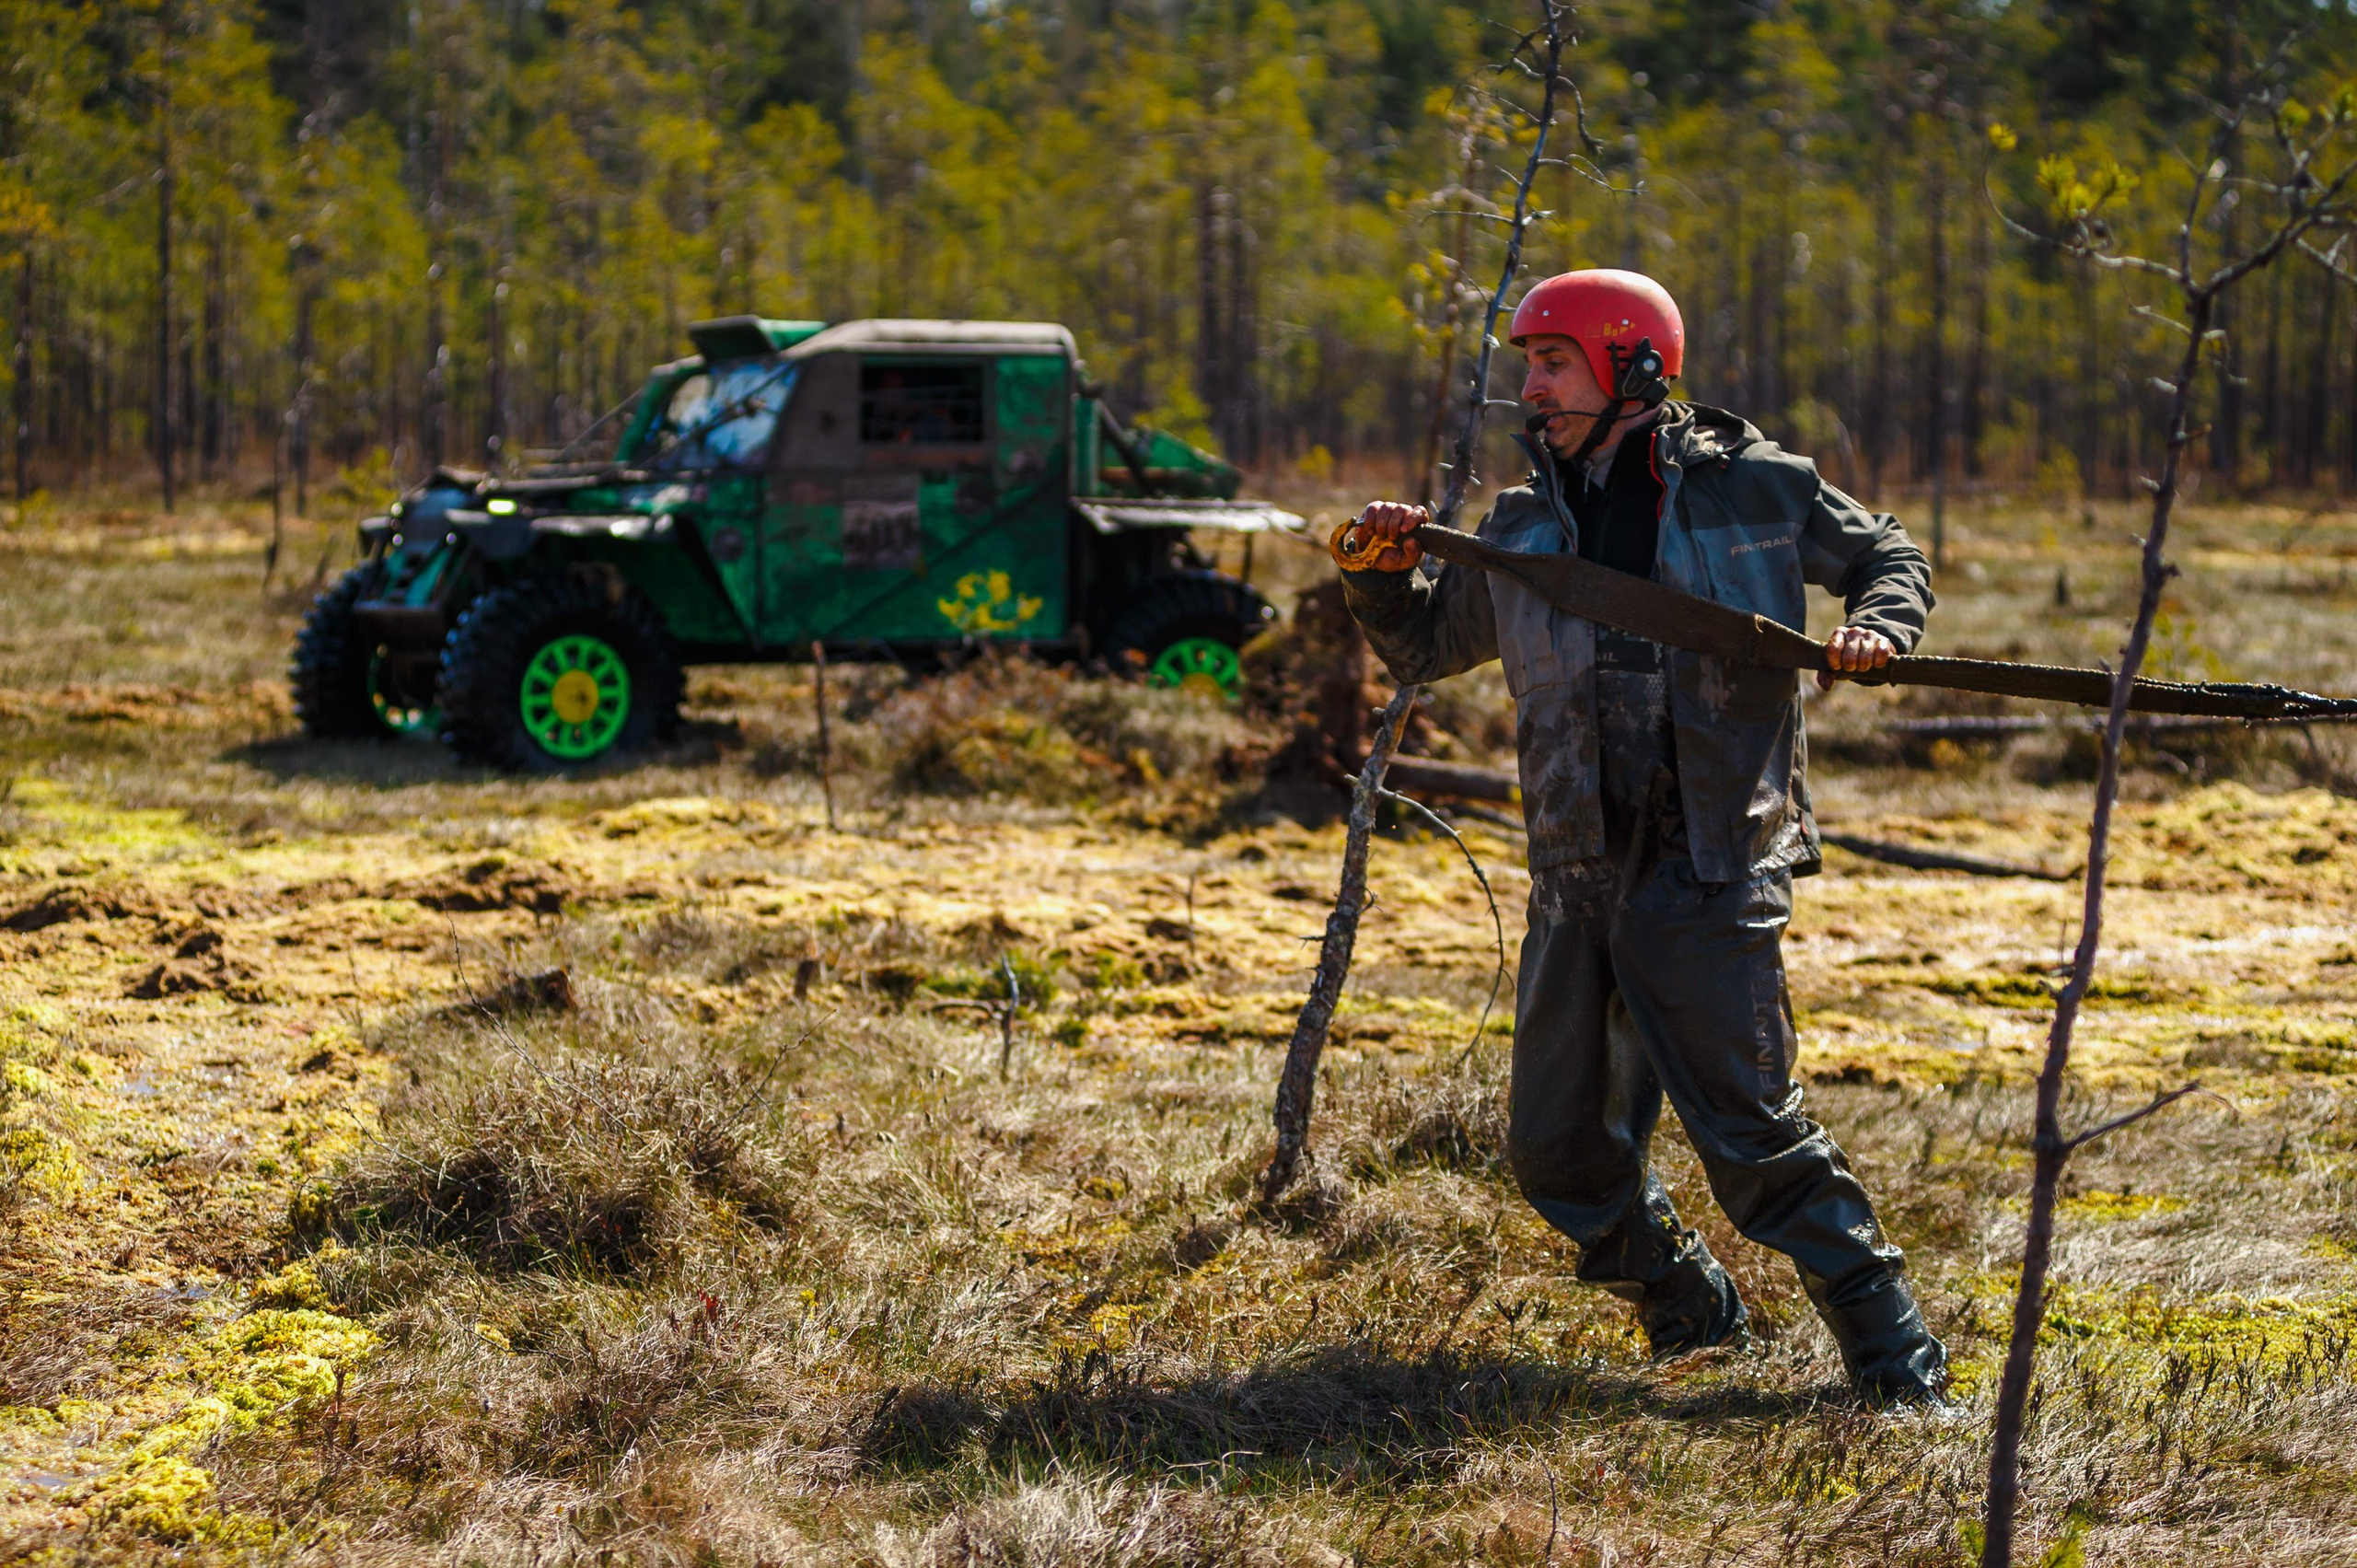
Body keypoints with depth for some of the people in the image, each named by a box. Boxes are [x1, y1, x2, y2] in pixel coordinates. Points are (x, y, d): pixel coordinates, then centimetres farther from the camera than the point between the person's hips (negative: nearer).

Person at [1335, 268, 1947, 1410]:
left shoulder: (1752, 488, -1)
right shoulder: (1527, 526, 12)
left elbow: (1888, 555, 12)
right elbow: (1424, 646, 24)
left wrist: (1875, 629, -9)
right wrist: (1379, 573, 4)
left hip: (1707, 874, -6)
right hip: (1576, 879, 6)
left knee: (1748, 1128, -13)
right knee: (1556, 1150, 9)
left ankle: (1895, 1360, -4)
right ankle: (1693, 1319, 30)